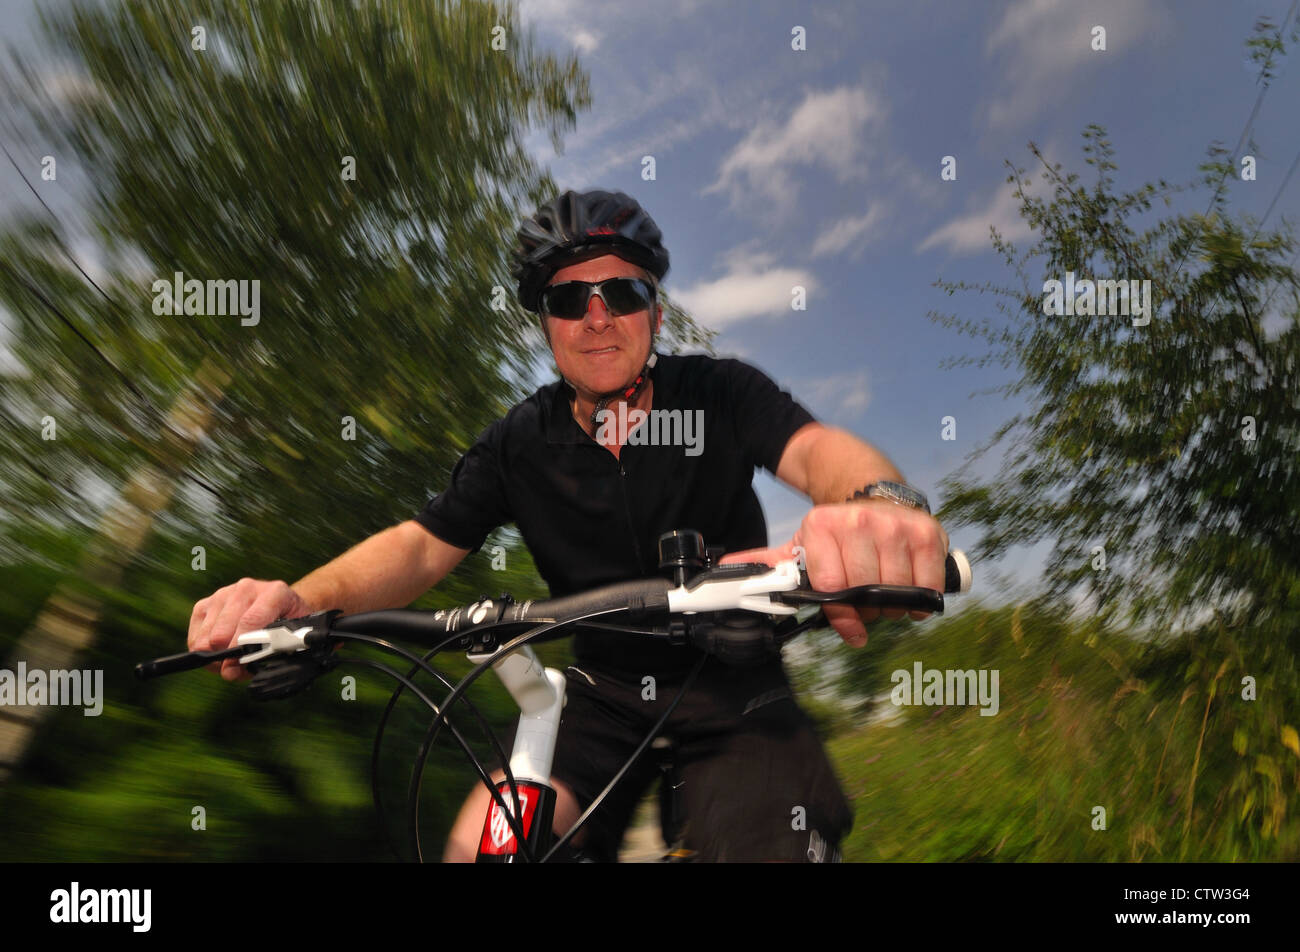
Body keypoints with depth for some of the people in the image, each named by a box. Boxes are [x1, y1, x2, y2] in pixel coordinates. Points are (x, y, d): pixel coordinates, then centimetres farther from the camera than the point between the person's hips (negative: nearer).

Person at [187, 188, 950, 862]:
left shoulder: (719, 393, -11)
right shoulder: (521, 442, -3)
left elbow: (814, 448, -28)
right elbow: (423, 543, -7)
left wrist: (880, 501, -54)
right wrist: (304, 599, -28)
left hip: (732, 691, -1)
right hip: (604, 694, 2)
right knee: (480, 843, -17)